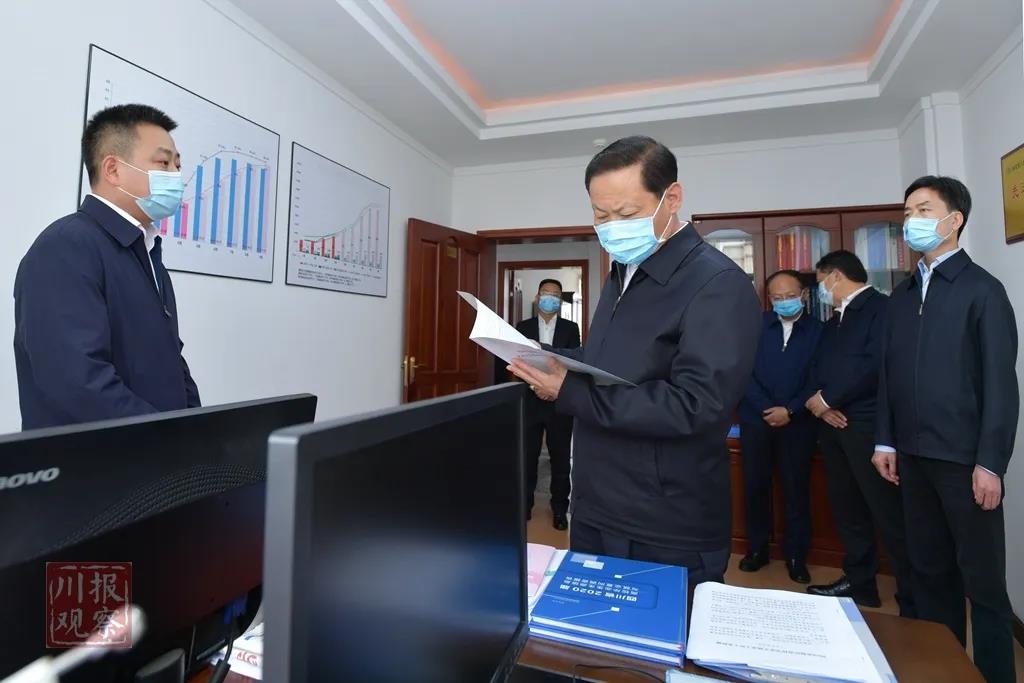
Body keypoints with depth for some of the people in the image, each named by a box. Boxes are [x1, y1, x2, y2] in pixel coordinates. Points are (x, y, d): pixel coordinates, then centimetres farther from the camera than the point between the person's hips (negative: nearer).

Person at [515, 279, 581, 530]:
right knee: (527, 456, 8)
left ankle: (559, 508, 22)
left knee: (560, 458, 8)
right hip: (530, 402, 1)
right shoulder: (523, 327, 7)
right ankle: (524, 505, 24)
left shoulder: (570, 328, 5)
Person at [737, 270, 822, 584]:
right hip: (756, 419, 1)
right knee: (755, 486, 8)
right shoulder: (755, 325, 2)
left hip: (798, 423, -1)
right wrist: (767, 409, -10)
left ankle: (796, 555, 23)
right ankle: (756, 548, 25)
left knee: (797, 489, 8)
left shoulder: (819, 330, 0)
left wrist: (790, 411, -13)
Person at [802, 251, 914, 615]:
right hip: (833, 425, 8)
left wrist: (827, 398, -12)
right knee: (847, 509, 14)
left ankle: (914, 598, 12)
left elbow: (877, 365, -19)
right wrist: (819, 403, -4)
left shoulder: (881, 308, -6)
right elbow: (817, 369, 16)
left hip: (868, 426, -8)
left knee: (888, 513, -2)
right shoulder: (833, 322, 20)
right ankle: (859, 582, 27)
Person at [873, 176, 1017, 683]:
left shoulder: (982, 290, -5)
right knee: (930, 570, 16)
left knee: (983, 579, 8)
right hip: (914, 456, 5)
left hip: (964, 458, -5)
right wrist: (886, 441, 7)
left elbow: (1001, 382, -9)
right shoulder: (902, 296, 10)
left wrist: (990, 462, -13)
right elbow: (889, 373, 9)